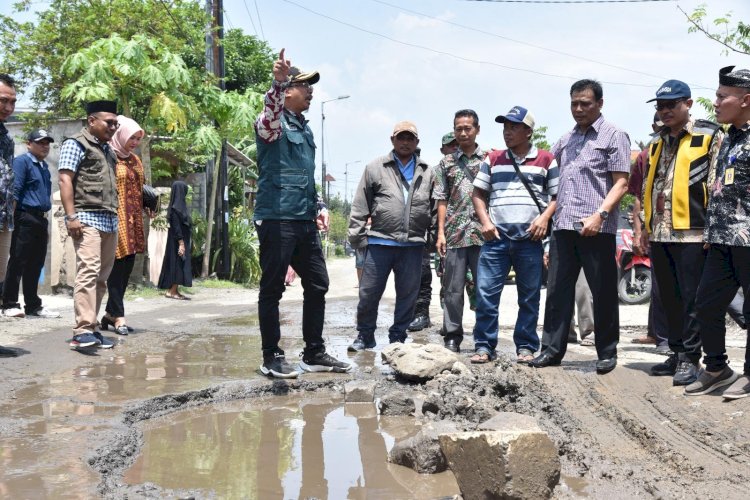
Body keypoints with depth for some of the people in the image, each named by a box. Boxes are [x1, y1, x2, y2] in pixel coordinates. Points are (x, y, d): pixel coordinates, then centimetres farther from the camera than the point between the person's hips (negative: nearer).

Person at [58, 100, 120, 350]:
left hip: (110, 221, 8)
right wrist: (71, 216, -18)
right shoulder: (76, 144, -1)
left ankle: (91, 327, 10)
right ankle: (82, 331, -24)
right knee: (88, 271, -19)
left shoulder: (107, 149, 22)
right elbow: (65, 180, -9)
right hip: (87, 218, -8)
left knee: (101, 277, 6)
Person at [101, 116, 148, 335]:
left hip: (133, 218, 8)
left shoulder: (135, 160, 19)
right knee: (118, 264, -7)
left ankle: (111, 313, 15)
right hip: (116, 217, -8)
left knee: (127, 266, 8)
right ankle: (117, 315, -3)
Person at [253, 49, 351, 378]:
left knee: (317, 285, 11)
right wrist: (278, 82, -46)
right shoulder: (274, 124, -5)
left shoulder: (305, 129, 20)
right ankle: (271, 357, 8)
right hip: (276, 219, -8)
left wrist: (319, 207, 18)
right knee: (272, 289, -1)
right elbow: (269, 117, -31)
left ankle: (314, 354, 20)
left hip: (305, 221, 9)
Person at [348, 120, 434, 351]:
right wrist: (357, 237, -2)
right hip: (379, 243, -2)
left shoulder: (427, 172, 12)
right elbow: (360, 207, 4)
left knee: (407, 295, 8)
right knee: (369, 293, 3)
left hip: (412, 245, 2)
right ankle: (364, 336, 19)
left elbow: (434, 208, 14)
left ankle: (398, 337, 21)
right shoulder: (375, 168, 5)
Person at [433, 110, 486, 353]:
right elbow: (442, 200, 10)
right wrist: (441, 233, 2)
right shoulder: (446, 163, 12)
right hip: (455, 234, 1)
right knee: (453, 288, 3)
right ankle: (452, 336, 12)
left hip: (483, 233, -1)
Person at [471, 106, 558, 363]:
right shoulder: (493, 159, 13)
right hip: (496, 236, 1)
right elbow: (478, 193, 14)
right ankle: (484, 346, 3)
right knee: (485, 292, -5)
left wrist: (544, 217, -9)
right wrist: (485, 221, 0)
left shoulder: (545, 160, 7)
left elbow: (557, 195, 7)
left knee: (529, 296, 5)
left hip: (530, 238, -1)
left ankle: (526, 346, 14)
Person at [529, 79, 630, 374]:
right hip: (564, 226, 6)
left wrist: (600, 215, -18)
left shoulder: (613, 136, 2)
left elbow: (621, 183, -6)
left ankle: (607, 352, 12)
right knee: (559, 290, 6)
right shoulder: (566, 140, 20)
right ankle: (553, 349, 11)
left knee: (603, 292, 2)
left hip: (597, 228, -5)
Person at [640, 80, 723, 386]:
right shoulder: (656, 144, 19)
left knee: (691, 299, -2)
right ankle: (676, 353, 21)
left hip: (692, 233, -7)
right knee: (669, 299, 12)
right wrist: (645, 227, 18)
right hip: (660, 234, 7)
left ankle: (690, 357, 4)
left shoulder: (709, 136, -2)